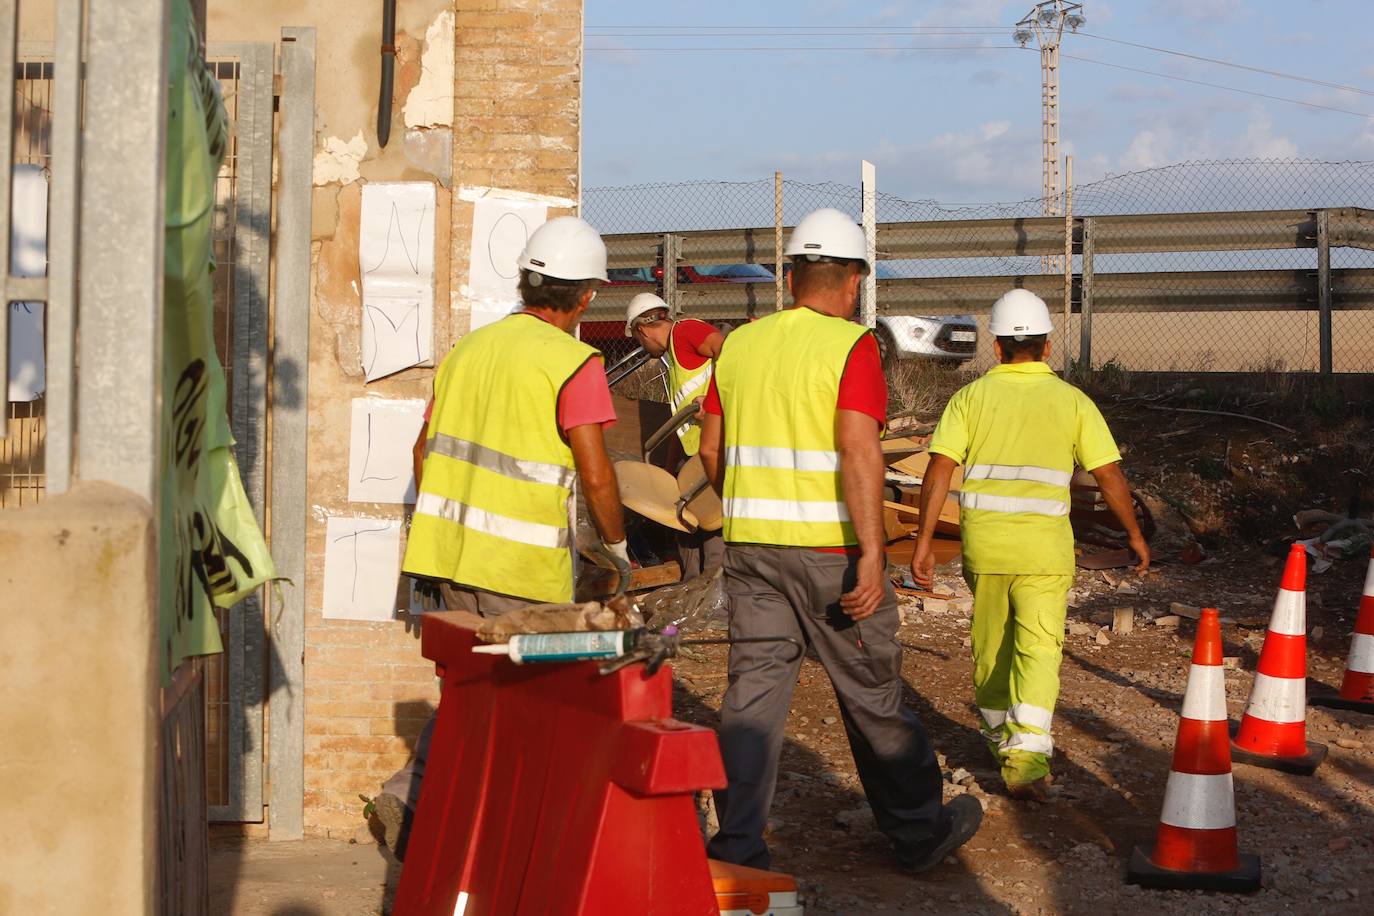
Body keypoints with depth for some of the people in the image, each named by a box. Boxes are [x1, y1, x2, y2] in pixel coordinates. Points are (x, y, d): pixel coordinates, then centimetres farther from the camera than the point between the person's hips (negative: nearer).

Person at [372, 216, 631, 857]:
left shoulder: (468, 348, 10)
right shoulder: (572, 363, -11)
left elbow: (426, 449, 16)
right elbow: (594, 473, -15)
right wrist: (617, 549, 0)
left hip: (451, 545, 7)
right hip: (522, 563, -7)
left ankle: (413, 793, 9)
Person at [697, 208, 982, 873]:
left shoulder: (741, 344, 8)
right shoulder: (850, 345, -9)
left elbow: (711, 449, 13)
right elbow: (857, 450, -20)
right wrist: (872, 554, -23)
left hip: (750, 544, 5)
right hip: (829, 546, -4)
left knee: (754, 688, 6)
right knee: (872, 693, 8)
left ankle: (737, 849, 2)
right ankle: (918, 831, 23)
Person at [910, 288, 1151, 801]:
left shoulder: (971, 397, 3)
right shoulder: (1072, 401, 2)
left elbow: (939, 469, -6)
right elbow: (1109, 475, 2)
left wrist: (924, 541, -4)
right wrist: (1135, 536, 14)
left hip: (983, 542, 2)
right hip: (1044, 547, -2)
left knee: (991, 646, 17)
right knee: (1038, 648, -3)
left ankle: (1000, 739, 35)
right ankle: (1026, 756, -19)